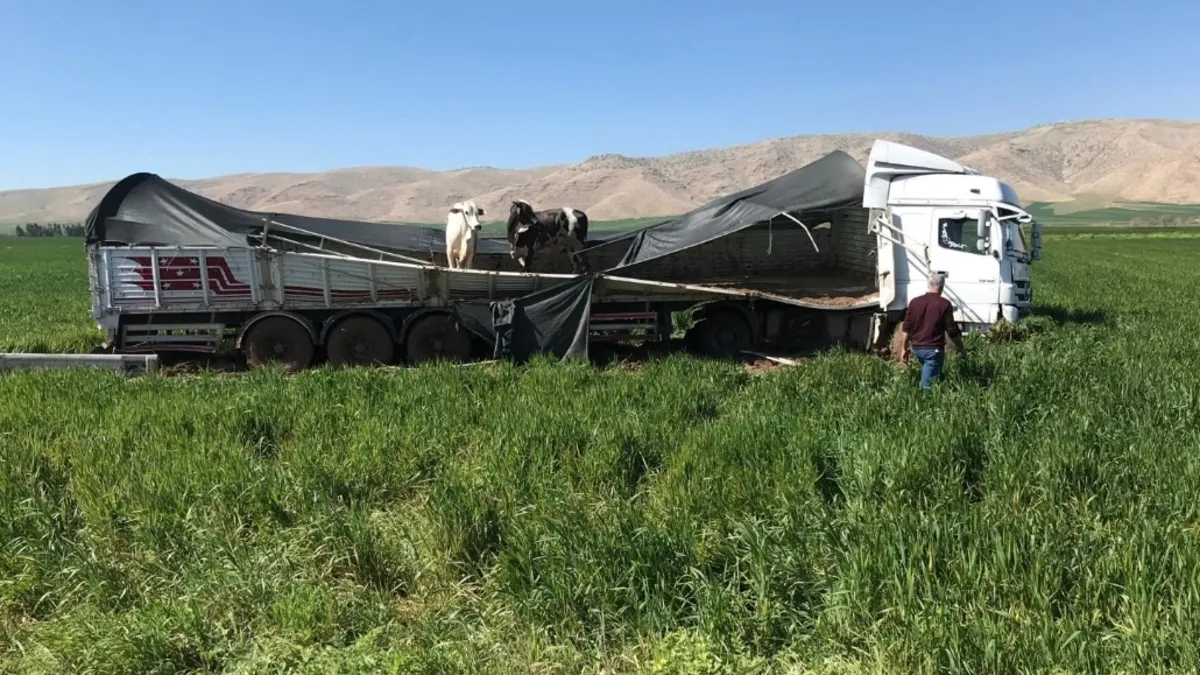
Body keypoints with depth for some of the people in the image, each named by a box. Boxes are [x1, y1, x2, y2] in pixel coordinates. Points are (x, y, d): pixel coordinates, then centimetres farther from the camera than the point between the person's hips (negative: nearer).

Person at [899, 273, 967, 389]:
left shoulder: (914, 302, 5)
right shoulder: (944, 304, -8)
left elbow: (907, 328, 6)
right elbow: (953, 331, -6)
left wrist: (904, 349, 12)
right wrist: (961, 349, 6)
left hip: (917, 348, 5)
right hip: (934, 349, -5)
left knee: (928, 375, 26)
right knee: (928, 384, -3)